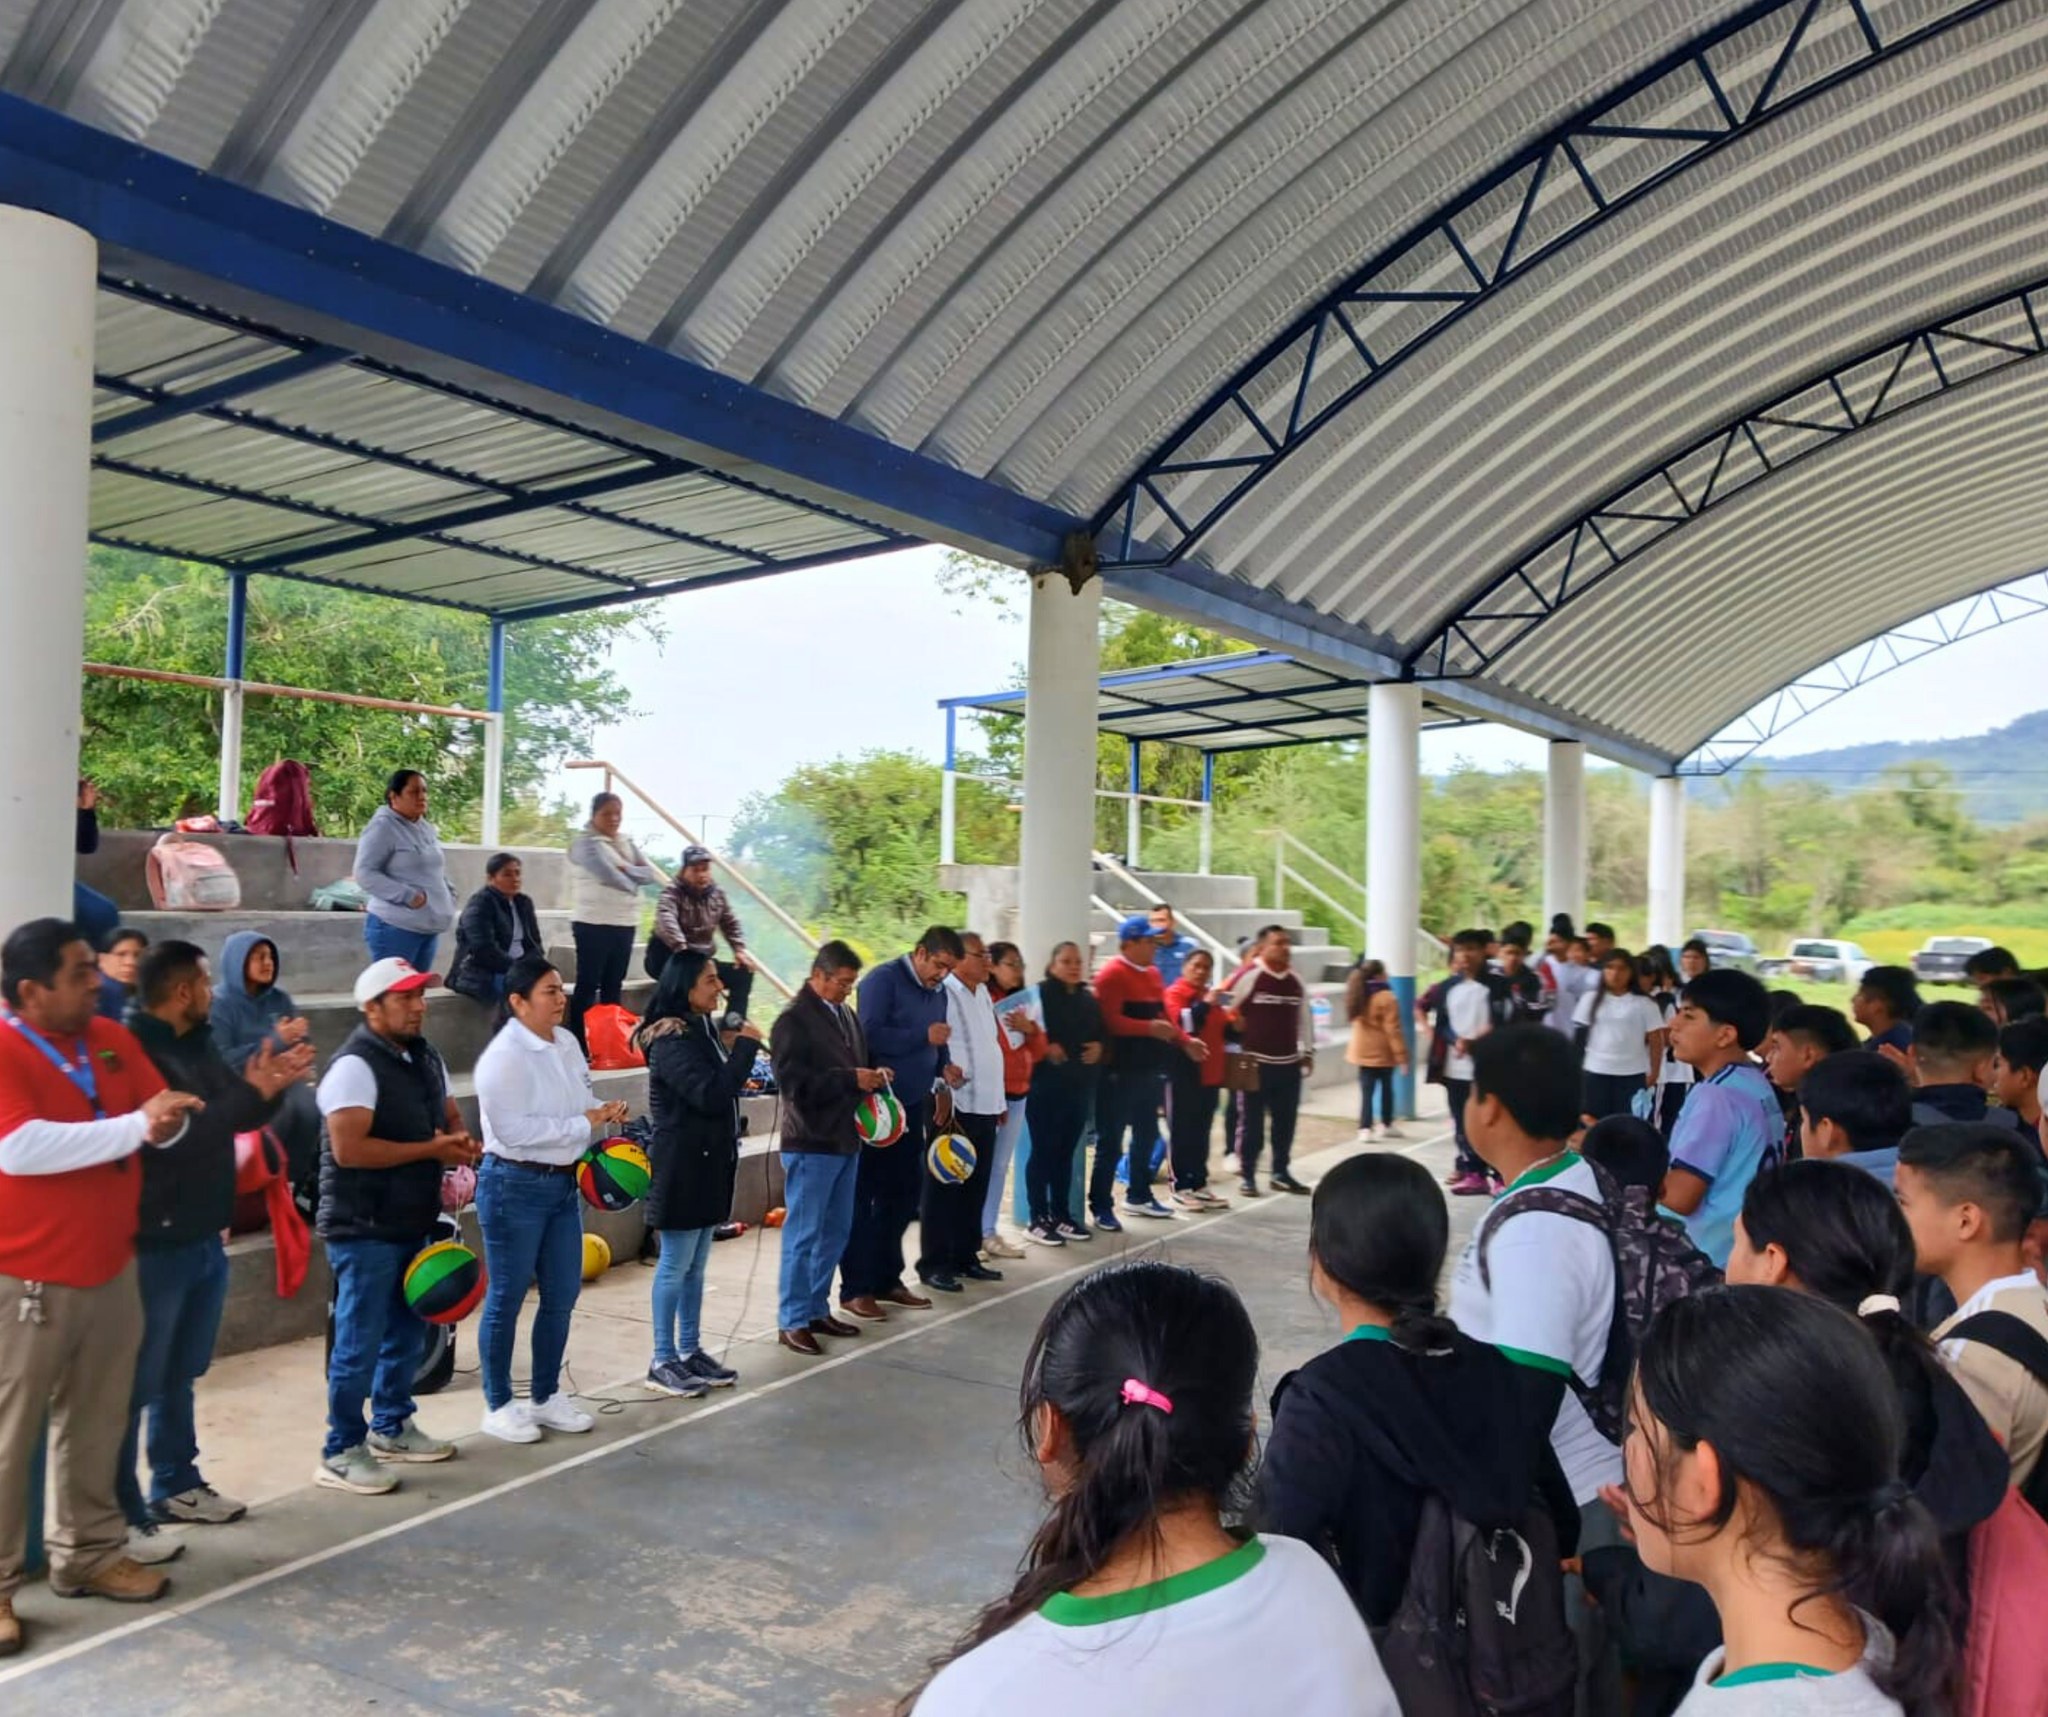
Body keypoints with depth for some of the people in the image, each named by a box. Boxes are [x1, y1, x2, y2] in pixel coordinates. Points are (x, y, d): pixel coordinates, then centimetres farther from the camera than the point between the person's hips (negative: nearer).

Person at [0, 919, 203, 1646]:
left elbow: (162, 1115, 8)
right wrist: (134, 1125, -26)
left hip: (108, 1270, 7)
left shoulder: (113, 1039, 5)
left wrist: (165, 1120, -16)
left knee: (95, 1424, 17)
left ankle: (89, 1551, 30)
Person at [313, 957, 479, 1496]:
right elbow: (349, 1149, -26)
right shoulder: (355, 1066, -19)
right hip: (363, 1229, -9)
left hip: (412, 1223, 9)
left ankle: (391, 1427, 33)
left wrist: (460, 1142, -3)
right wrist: (432, 1149, -20)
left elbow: (449, 1115, 22)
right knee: (359, 1343, -1)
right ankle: (341, 1452, 11)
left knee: (406, 1332, 18)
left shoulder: (427, 1058, 10)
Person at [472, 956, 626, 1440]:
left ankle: (545, 1397, 29)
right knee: (506, 1299, 4)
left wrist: (605, 1114, -6)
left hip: (563, 1182, 8)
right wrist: (584, 1123, -22)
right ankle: (498, 1406, 19)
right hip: (515, 1185, -8)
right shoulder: (504, 1056, -18)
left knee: (562, 1295, 14)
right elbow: (513, 1129, -26)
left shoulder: (567, 1043, 7)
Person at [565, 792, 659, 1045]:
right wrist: (632, 883, -3)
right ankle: (578, 1042, -1)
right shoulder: (585, 842, -7)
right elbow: (607, 875, -19)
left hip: (625, 923, 7)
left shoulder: (628, 842, 15)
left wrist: (625, 868, -12)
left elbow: (650, 874, 4)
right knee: (588, 984, -4)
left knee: (614, 985, 10)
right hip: (593, 923, -7)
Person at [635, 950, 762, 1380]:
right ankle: (663, 1361, 9)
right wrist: (745, 1046, -18)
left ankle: (691, 1351, 23)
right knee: (675, 1265, 0)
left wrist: (732, 1050, 1)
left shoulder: (704, 1029, 11)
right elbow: (711, 1095, -25)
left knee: (696, 1266, 14)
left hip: (709, 1160, 9)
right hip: (682, 1163, -9)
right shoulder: (672, 1040, -18)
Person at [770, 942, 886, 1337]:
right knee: (803, 1234, -2)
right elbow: (793, 1080, -21)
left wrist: (872, 1077, 2)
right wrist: (851, 1080, -22)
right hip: (811, 1143, -8)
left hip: (845, 1139, 8)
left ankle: (817, 1307, 26)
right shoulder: (794, 1019, -12)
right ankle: (793, 1320, 7)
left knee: (835, 1232, 14)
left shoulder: (847, 1015, 12)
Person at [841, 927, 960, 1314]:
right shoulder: (883, 980, -12)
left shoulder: (937, 992, 12)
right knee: (863, 1196, 0)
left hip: (913, 1107, 8)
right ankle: (855, 1288, 7)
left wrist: (942, 1081, 7)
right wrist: (924, 1036, -21)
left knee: (904, 1193, 14)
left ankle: (887, 1278, 25)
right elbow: (871, 1035, -23)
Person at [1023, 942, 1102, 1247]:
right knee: (1043, 1150, -3)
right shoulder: (1040, 993, -7)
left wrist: (1099, 1047, 1)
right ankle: (1038, 1219, 3)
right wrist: (1045, 1047, -24)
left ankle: (1062, 1215, 20)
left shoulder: (1088, 998, 15)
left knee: (1066, 1151, 12)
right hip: (1046, 1083, -6)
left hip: (1079, 1084, 6)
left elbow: (1103, 1032, 20)